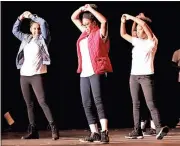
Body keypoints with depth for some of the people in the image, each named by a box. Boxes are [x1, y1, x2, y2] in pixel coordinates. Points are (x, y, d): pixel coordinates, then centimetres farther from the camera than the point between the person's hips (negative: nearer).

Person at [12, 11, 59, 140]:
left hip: (36, 75, -6)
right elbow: (15, 30, 25)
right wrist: (21, 18, 12)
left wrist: (31, 16, -3)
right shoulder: (26, 38, 15)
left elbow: (43, 23, -12)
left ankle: (54, 129, -15)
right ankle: (33, 131, 10)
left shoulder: (43, 39, 1)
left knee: (42, 102, -14)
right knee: (29, 104, 7)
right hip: (24, 75, 6)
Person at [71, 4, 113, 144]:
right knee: (86, 104, 5)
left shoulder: (100, 33, -2)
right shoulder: (85, 32, 17)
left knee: (98, 101, -16)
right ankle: (94, 133, 9)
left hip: (97, 72, -8)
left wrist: (90, 9, -13)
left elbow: (104, 21, -22)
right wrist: (82, 8, 8)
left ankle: (104, 133, -21)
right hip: (84, 73, 8)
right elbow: (73, 18, 25)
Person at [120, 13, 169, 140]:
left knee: (151, 103, -16)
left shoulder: (152, 42, -6)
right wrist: (123, 22, 8)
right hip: (134, 76, 7)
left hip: (146, 76, -7)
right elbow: (123, 34, 21)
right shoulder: (137, 41, 13)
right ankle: (137, 131, 6)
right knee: (136, 104, 5)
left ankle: (159, 128, -24)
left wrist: (131, 17, -11)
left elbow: (143, 24, -18)